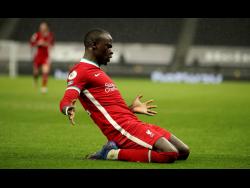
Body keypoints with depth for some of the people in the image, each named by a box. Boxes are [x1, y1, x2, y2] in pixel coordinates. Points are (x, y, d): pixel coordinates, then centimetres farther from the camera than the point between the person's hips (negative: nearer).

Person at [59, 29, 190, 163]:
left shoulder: (96, 71, 24)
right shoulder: (80, 71, -5)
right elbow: (66, 101, -19)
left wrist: (131, 109, 35)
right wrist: (68, 109, -41)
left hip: (132, 122, 10)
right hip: (122, 128, -10)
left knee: (183, 152, 8)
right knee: (171, 154, -23)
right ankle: (113, 153, -12)